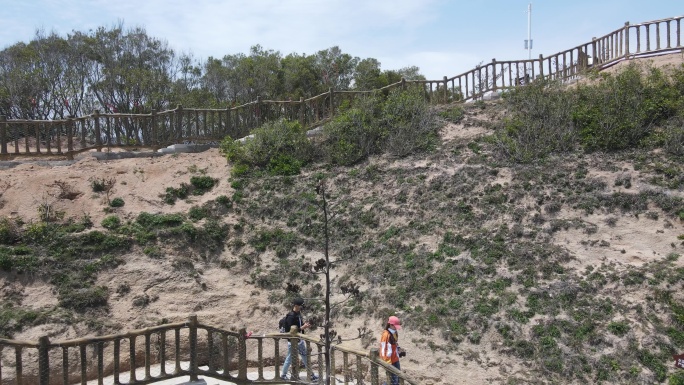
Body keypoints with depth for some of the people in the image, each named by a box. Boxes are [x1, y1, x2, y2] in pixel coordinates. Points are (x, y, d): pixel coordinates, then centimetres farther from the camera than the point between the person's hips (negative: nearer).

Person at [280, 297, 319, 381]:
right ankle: (283, 375, 26)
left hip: (300, 340, 9)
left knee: (305, 357, 13)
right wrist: (302, 327, -24)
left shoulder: (298, 314, 3)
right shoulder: (290, 316, -23)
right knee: (290, 359, 7)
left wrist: (304, 325, -4)